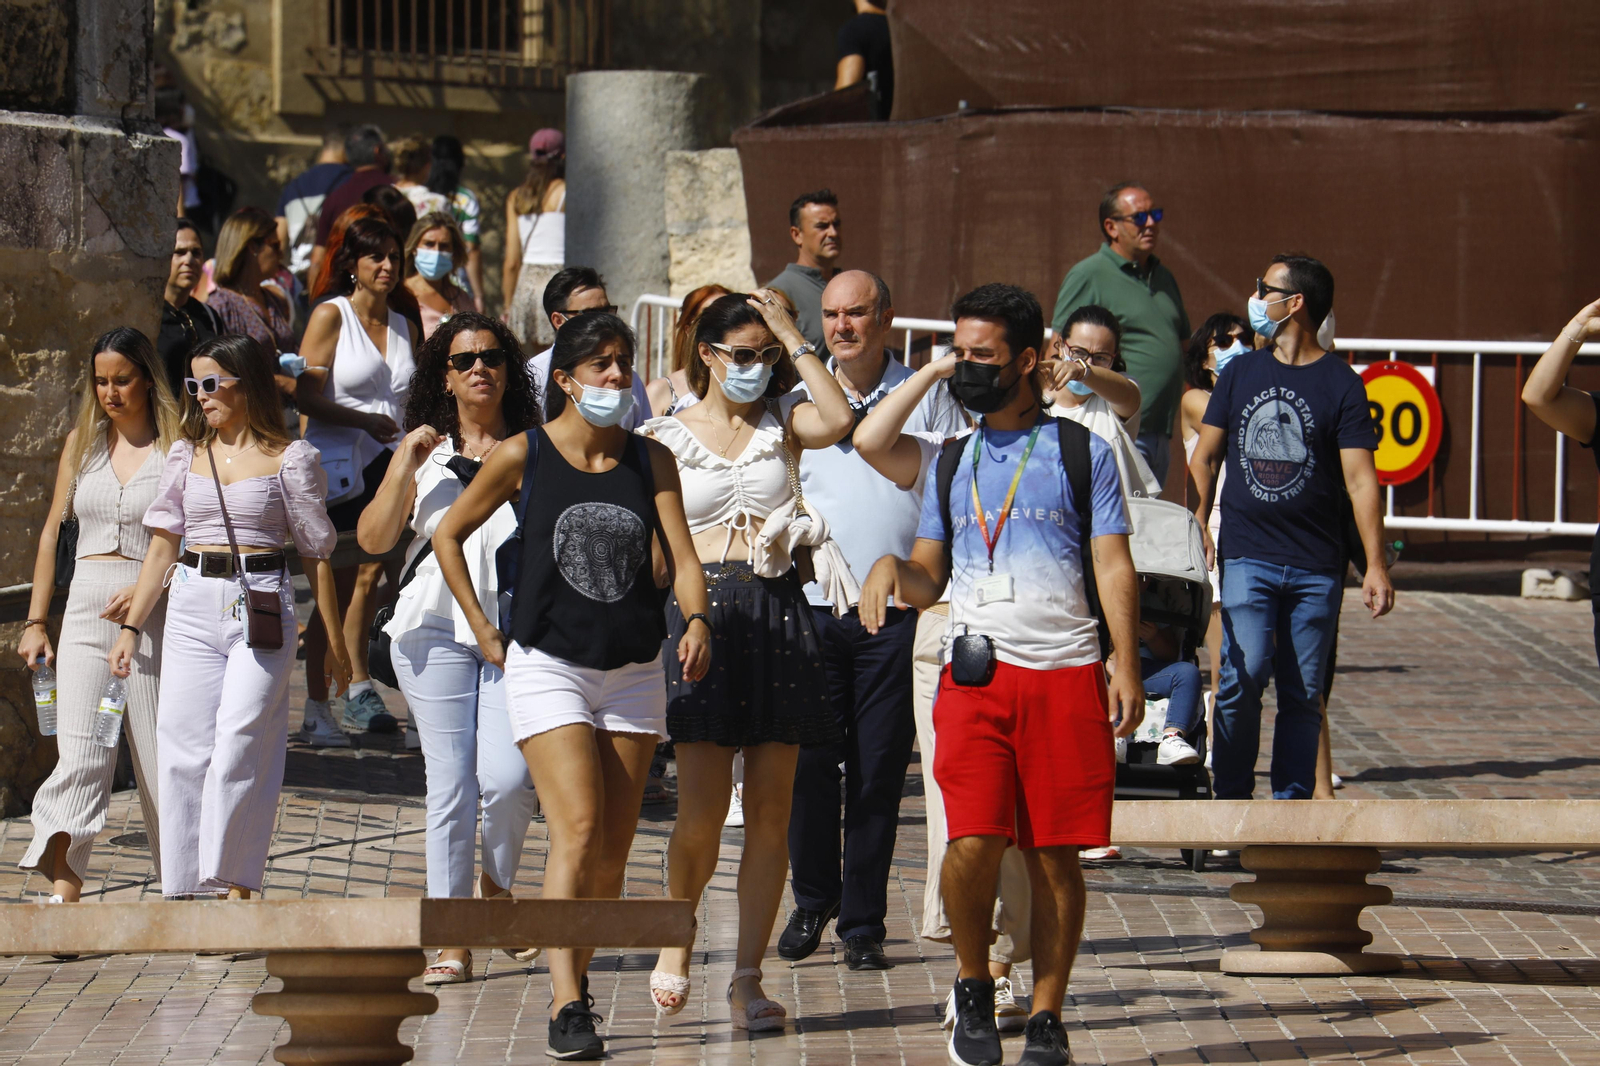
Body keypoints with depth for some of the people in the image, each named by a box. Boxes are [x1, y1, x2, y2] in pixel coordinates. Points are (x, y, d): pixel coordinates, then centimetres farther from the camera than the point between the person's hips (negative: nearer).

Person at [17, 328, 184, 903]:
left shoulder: (176, 448, 0)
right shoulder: (82, 443, 13)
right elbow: (53, 532, 17)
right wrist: (35, 622, 13)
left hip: (153, 612, -3)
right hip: (85, 607, 3)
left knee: (157, 754, 2)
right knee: (80, 755, -11)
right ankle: (63, 892, -21)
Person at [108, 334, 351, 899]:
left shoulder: (288, 459, 2)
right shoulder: (186, 455, 12)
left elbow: (316, 554, 5)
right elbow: (163, 545, 16)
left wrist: (336, 641, 7)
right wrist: (131, 626, 12)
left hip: (263, 605, -4)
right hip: (192, 604, 4)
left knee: (239, 746, -14)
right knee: (184, 747, -1)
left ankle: (236, 887, -8)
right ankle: (180, 892, 2)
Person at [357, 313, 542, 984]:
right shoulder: (424, 454, 14)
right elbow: (372, 539, 5)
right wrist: (403, 467, -5)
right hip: (435, 628, 1)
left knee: (508, 776, -16)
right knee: (449, 784, -3)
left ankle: (498, 886, 14)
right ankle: (453, 942, 1)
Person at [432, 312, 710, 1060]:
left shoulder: (650, 460, 6)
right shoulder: (524, 457, -2)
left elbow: (680, 556, 0)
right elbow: (448, 535, 9)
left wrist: (696, 621, -20)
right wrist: (483, 630, 5)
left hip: (633, 671, 4)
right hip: (547, 666, -4)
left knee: (614, 852, 6)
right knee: (577, 831, -18)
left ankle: (579, 975, 24)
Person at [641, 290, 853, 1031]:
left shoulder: (781, 422, 12)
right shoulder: (666, 438, 9)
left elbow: (837, 421, -12)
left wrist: (795, 342, -3)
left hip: (779, 615, 2)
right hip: (700, 609, -2)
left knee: (771, 809, -1)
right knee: (703, 808, -9)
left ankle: (748, 977, 4)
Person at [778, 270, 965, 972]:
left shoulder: (927, 397, 5)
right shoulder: (798, 401, 10)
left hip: (899, 608, -1)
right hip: (813, 604, 1)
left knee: (878, 771, -1)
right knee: (809, 763, 0)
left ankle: (863, 923, 7)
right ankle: (812, 900, 19)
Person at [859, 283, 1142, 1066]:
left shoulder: (1081, 452, 6)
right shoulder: (952, 463, 16)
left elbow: (1114, 566, 2)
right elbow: (931, 579, 18)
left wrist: (1124, 668, -8)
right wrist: (892, 569, -6)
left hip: (1065, 675, -2)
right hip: (975, 674, 2)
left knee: (1054, 853, 0)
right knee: (974, 841, -13)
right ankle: (973, 986, 10)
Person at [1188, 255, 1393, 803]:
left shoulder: (1340, 384, 1)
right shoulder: (1241, 373, 11)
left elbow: (1360, 478, -4)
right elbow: (1205, 457, 18)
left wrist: (1376, 566, -11)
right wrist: (1198, 527, 7)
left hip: (1316, 567, -1)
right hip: (1246, 556, 1)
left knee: (1303, 693, 3)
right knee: (1244, 675, -15)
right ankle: (1230, 802, -5)